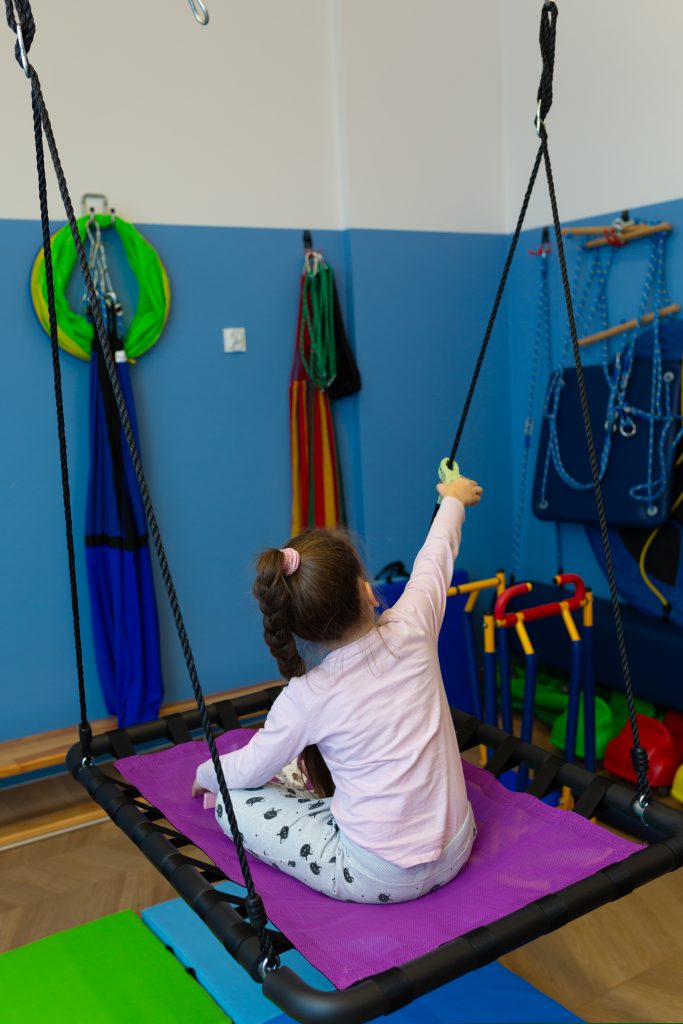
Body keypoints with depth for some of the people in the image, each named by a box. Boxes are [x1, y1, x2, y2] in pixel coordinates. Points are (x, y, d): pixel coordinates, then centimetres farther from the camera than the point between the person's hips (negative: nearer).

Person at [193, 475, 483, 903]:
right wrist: (453, 501, 27)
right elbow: (436, 557, 7)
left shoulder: (307, 697, -19)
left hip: (380, 877, -5)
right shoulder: (412, 629, -14)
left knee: (232, 800, 2)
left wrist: (207, 773, 21)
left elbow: (249, 770, -2)